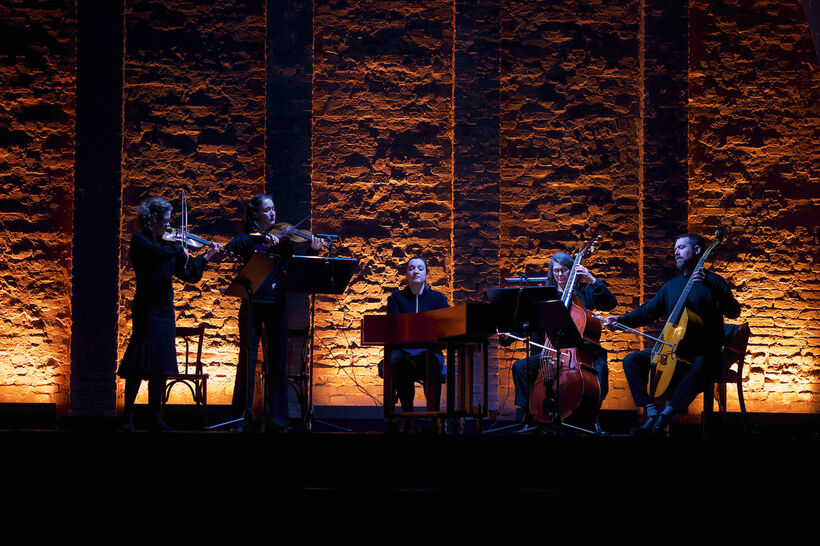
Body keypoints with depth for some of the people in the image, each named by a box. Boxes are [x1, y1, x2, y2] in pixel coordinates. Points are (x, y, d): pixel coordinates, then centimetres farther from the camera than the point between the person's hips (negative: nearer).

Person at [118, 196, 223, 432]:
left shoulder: (166, 244, 14)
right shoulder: (140, 241, -6)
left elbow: (187, 275, 19)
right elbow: (160, 254, -28)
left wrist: (207, 257, 14)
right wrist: (180, 250, -14)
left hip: (165, 309, 7)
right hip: (147, 309, -7)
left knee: (161, 366, 7)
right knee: (143, 362, -11)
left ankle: (155, 417, 11)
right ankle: (127, 416, -7)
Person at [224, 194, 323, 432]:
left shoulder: (283, 238, 11)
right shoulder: (247, 238, 4)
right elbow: (229, 249, -17)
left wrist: (313, 249, -15)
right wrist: (260, 239, -26)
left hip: (277, 305, 3)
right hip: (252, 304, -3)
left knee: (277, 361, 4)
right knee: (248, 359, -4)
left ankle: (276, 416, 11)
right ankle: (240, 417, 2)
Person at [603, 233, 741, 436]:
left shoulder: (713, 282, 1)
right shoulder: (671, 286, 18)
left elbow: (733, 312, -14)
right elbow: (647, 312, 17)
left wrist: (710, 285, -28)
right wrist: (620, 320, 0)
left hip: (704, 352, -6)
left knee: (699, 368, -40)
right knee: (632, 360, -11)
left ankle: (665, 417, -37)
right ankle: (652, 414, -21)